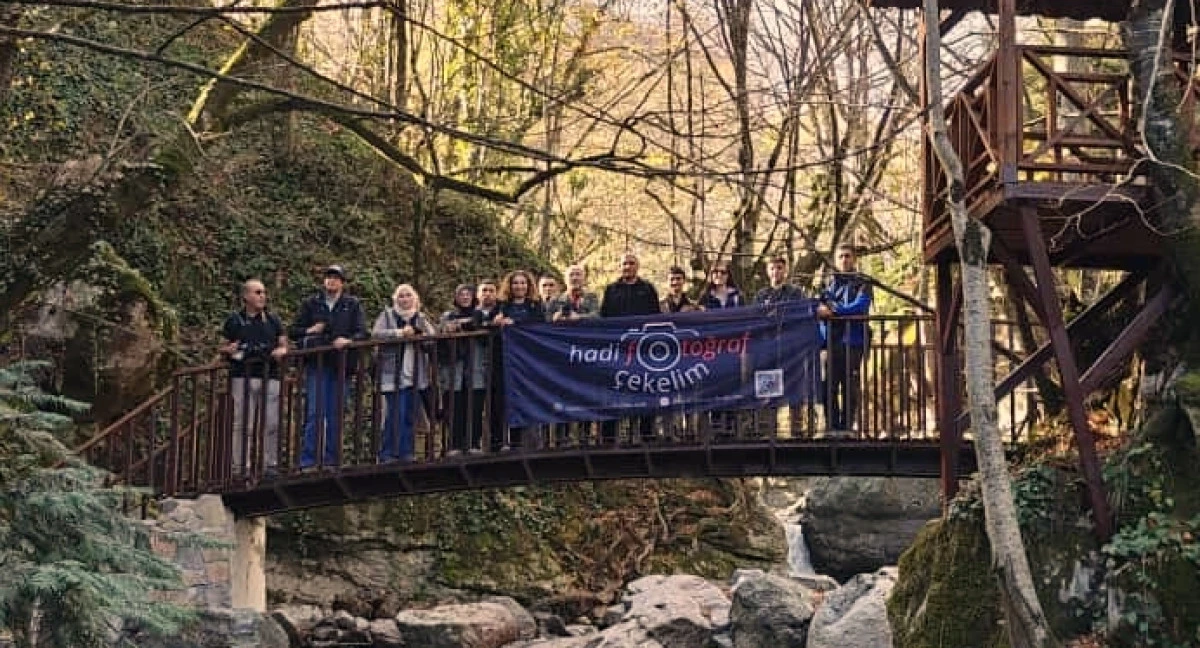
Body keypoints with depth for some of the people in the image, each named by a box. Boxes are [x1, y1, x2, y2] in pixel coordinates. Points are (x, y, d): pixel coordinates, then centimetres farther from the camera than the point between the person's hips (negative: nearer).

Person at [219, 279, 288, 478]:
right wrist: (230, 350, -10)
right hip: (243, 377, -2)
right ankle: (240, 467, -3)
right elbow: (222, 348, 13)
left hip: (270, 377, 2)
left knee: (271, 424, -1)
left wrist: (281, 351, -5)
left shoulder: (273, 320, 16)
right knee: (242, 425, -4)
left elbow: (284, 345, 18)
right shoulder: (235, 320, 10)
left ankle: (271, 465, 4)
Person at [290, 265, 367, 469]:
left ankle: (331, 460, 11)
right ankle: (307, 460, -8)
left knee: (335, 414, 5)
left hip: (341, 365, 1)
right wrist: (310, 331, -7)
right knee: (314, 413, -7)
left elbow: (362, 332, -1)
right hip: (316, 364, -1)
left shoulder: (352, 305, 9)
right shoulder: (311, 304, 11)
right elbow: (294, 331, 13)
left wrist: (349, 340, -21)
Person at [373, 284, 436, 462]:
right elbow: (376, 333, -10)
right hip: (393, 374, -4)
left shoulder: (420, 318, 16)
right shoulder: (387, 315, 4)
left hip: (414, 374, 4)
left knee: (409, 416, 6)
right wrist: (400, 333, -17)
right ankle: (387, 454, -5)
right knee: (395, 414, -10)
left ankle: (405, 453, 11)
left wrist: (420, 335, -12)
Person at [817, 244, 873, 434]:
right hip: (831, 342, 3)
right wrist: (820, 310, -12)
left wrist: (833, 310, -9)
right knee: (829, 388, -2)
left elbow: (859, 307, -8)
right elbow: (817, 307, 10)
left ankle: (846, 427, 0)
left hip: (852, 341, -3)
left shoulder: (862, 284, 8)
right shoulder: (829, 284, 19)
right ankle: (832, 428, 3)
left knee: (851, 389, -4)